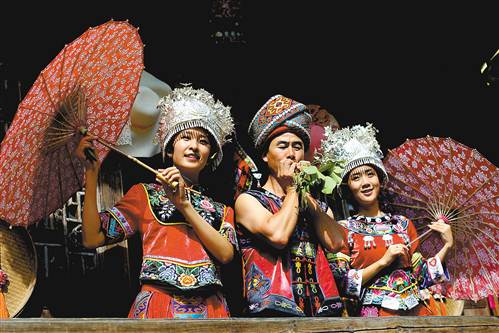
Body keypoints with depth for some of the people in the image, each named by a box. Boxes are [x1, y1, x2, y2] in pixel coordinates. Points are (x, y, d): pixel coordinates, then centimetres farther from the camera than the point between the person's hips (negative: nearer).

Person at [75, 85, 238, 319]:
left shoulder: (221, 211, 15)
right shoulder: (145, 194, 11)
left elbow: (226, 254, -4)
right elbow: (92, 238, 0)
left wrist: (185, 205, -9)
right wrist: (91, 173, -5)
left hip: (210, 308, 2)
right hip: (157, 303, -2)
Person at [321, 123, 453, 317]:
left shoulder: (403, 224, 10)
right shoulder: (343, 229, -1)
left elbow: (421, 277, 12)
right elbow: (340, 284, -9)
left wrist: (447, 246, 3)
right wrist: (383, 261, -13)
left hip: (417, 310, 4)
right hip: (375, 314, -3)